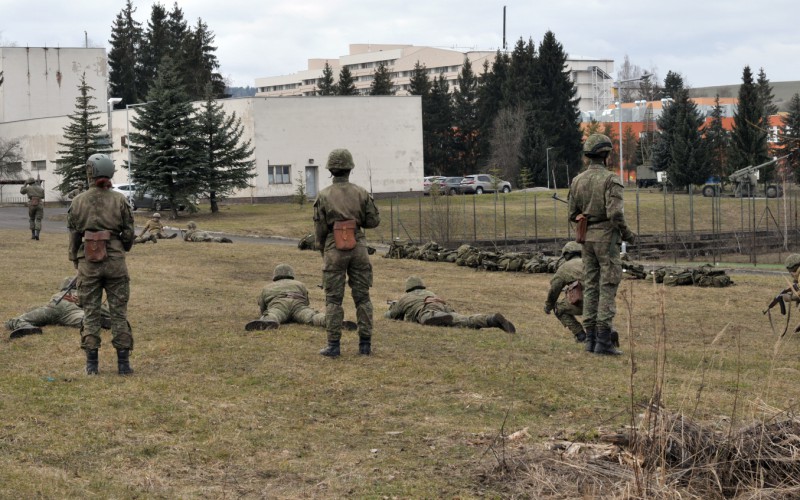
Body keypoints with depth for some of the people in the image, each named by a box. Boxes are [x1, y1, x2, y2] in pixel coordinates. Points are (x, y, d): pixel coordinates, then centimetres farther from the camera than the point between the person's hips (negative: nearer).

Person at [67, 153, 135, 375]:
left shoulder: (78, 201, -2)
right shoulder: (119, 200, -4)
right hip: (115, 261, 0)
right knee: (119, 312, 6)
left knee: (90, 313, 8)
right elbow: (129, 233, 0)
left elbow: (73, 235, 4)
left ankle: (92, 364, 8)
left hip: (88, 262, 1)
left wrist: (75, 261, 18)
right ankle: (123, 363, 6)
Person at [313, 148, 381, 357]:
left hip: (334, 249, -1)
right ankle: (365, 344, 8)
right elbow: (374, 220, 2)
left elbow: (320, 229, -2)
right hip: (358, 247, 2)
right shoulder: (361, 193, -1)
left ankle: (333, 345, 2)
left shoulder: (323, 196, -4)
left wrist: (323, 251, 14)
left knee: (333, 299, 3)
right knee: (362, 297, 8)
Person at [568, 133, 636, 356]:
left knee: (590, 287, 10)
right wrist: (627, 233, -6)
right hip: (607, 237, -6)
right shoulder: (610, 179, -13)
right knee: (607, 288, -4)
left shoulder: (577, 181, 6)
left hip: (587, 238, 6)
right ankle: (604, 341, -8)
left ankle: (591, 338, 10)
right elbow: (615, 213, -21)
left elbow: (573, 215, 9)